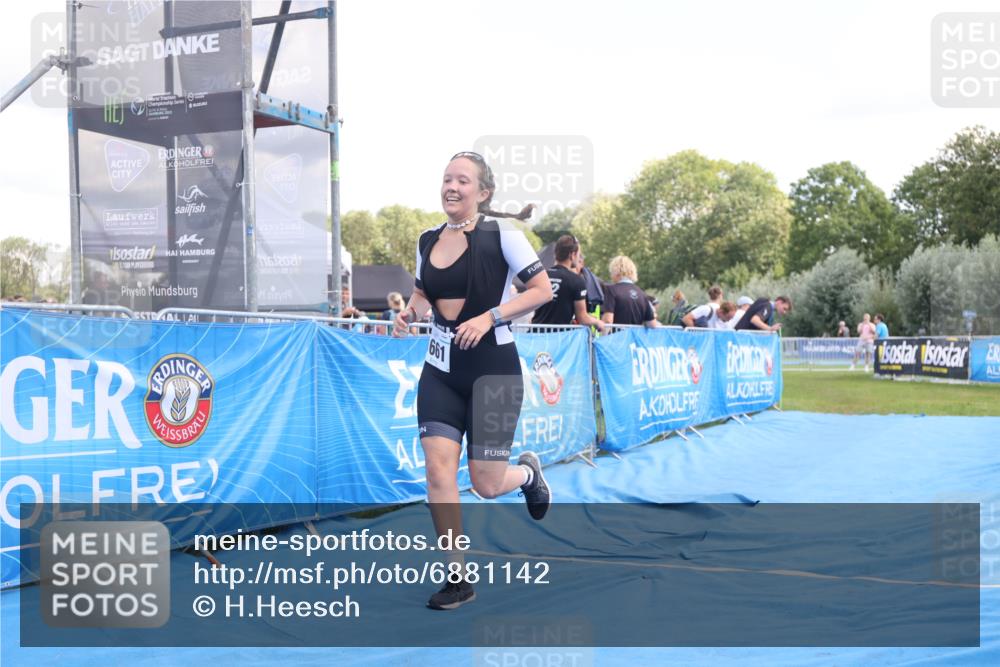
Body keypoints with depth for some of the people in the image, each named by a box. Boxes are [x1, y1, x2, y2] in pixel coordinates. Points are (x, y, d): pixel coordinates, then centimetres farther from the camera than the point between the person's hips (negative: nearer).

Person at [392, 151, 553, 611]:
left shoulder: (501, 233, -9)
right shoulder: (428, 240, 7)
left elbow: (542, 290, -10)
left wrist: (490, 317, -20)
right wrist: (409, 312, 1)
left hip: (493, 369, -4)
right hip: (440, 370, 5)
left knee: (486, 484, -1)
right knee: (437, 469, -7)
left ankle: (528, 472, 37)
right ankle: (458, 578, 8)